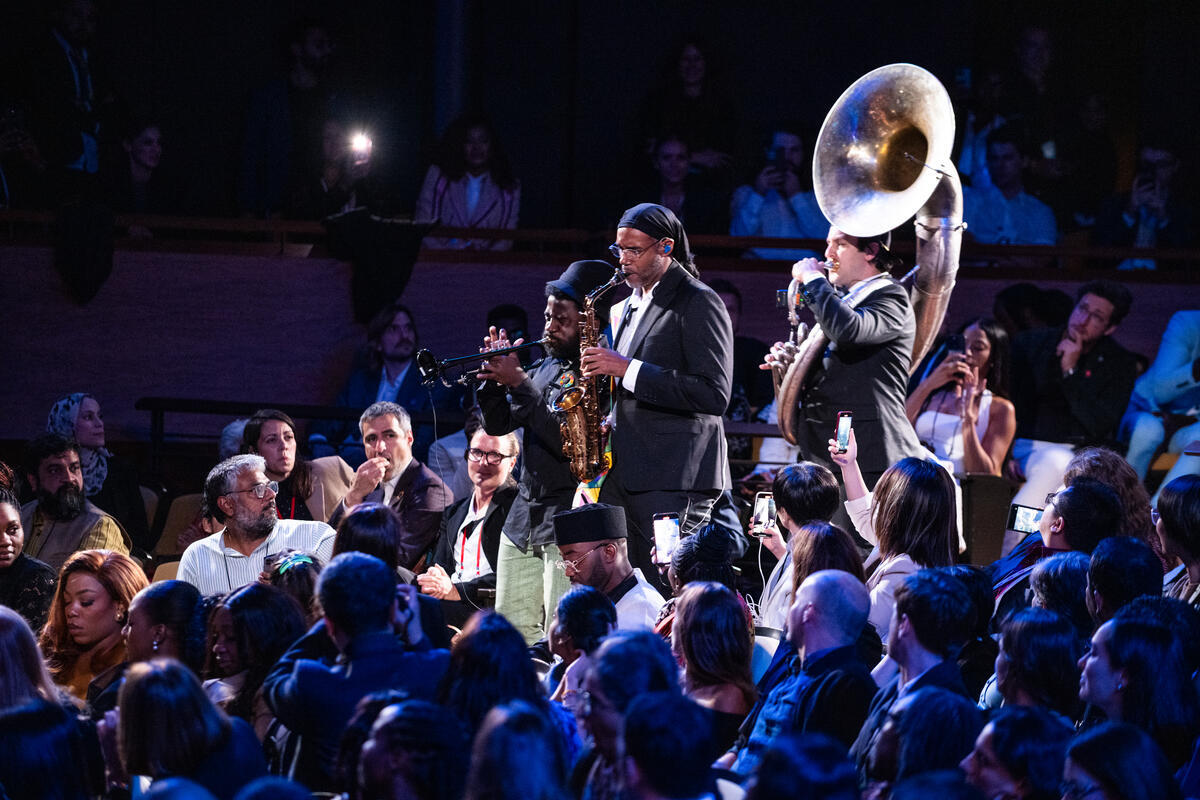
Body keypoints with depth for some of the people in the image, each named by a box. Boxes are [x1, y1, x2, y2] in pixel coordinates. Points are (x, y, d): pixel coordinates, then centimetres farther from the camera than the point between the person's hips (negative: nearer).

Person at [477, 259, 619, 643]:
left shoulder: (600, 374, -9)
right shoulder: (544, 368, 17)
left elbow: (566, 439, -20)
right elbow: (497, 425, 16)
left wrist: (519, 382, -19)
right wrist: (494, 377, -2)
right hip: (522, 521, 8)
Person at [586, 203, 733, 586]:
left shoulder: (698, 304, -6)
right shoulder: (626, 310, 20)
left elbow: (714, 395, -17)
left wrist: (628, 369, -17)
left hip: (675, 482, -8)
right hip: (624, 476, 8)